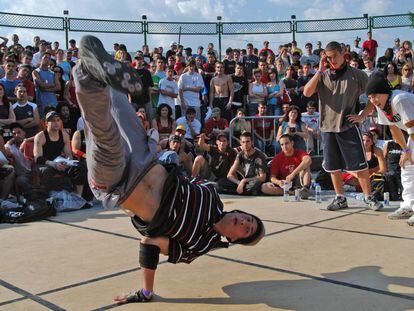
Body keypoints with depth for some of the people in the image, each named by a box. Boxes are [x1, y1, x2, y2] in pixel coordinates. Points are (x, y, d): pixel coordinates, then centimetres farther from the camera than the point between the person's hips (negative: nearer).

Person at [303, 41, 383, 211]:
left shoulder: (357, 75, 1)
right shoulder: (322, 76, 6)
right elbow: (307, 92, -10)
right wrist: (319, 70, -11)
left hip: (349, 126, -3)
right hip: (328, 126, 3)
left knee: (359, 164, -2)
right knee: (333, 166, 9)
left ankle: (368, 197, 14)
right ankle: (340, 198, 22)